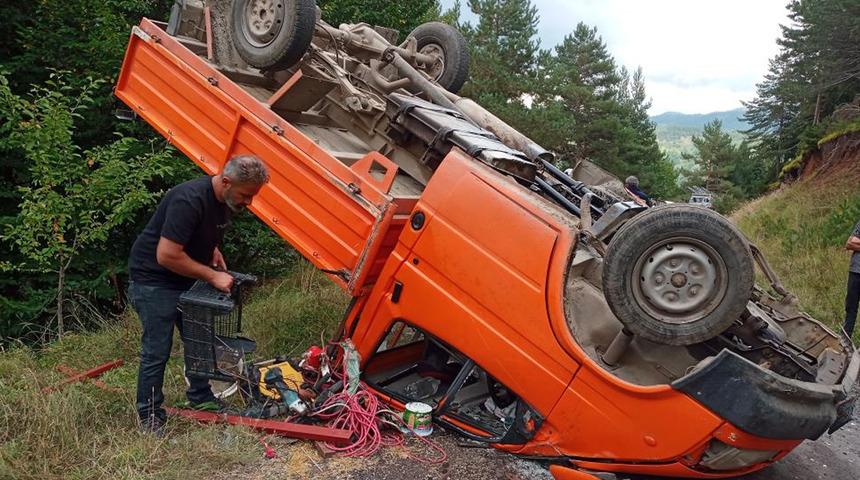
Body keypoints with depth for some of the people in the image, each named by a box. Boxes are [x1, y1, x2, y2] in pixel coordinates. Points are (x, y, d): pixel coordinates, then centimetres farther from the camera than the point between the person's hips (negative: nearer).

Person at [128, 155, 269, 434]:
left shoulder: (227, 201, -3)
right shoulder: (189, 200, -31)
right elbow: (166, 256, -33)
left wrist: (214, 252, -1)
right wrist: (212, 276, -26)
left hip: (186, 279, 9)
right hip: (153, 279, -8)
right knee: (156, 352, -3)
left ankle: (200, 398, 32)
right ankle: (150, 419, 11)